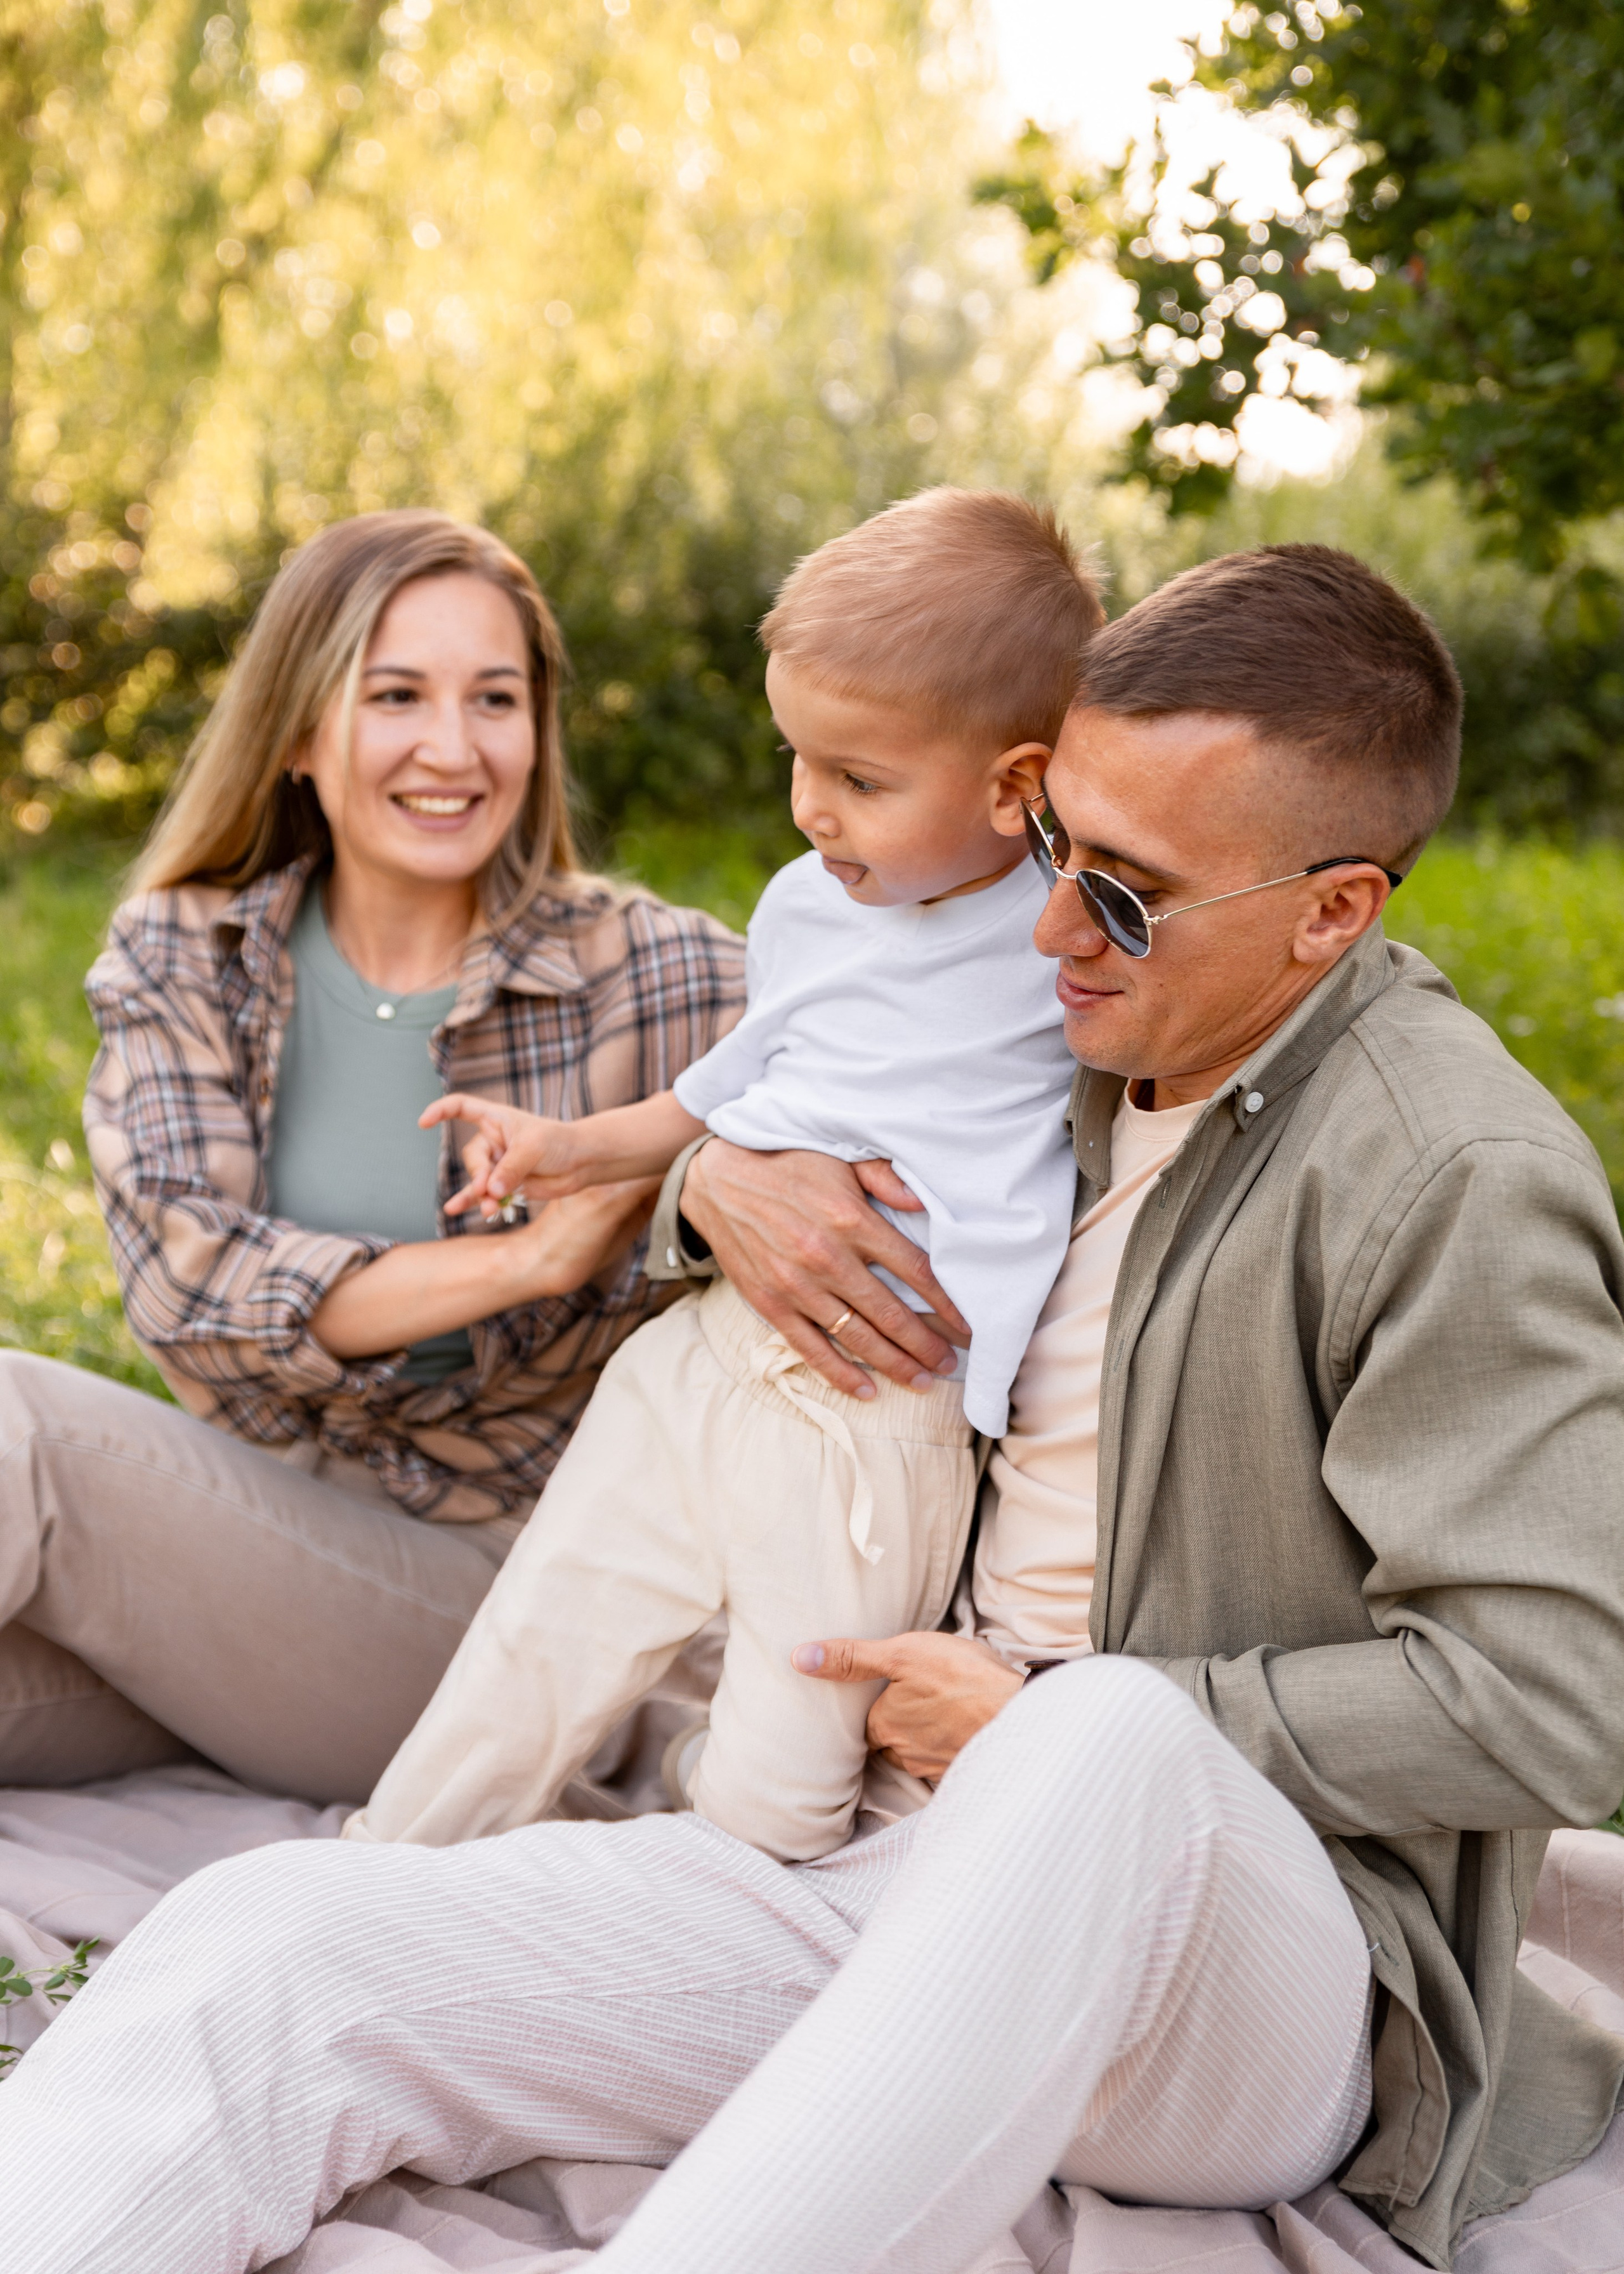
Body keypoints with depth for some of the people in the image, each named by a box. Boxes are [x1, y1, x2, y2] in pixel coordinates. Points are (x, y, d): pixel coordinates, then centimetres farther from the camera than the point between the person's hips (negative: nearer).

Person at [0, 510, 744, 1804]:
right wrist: (522, 1262, -24)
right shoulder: (180, 959, 2)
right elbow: (181, 1274, -11)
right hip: (248, 1524, 3)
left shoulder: (647, 975, -4)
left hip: (494, 1588, -3)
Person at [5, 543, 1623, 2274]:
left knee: (1112, 1743, -44)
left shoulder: (1459, 1181, -12)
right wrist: (724, 1173, 2)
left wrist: (1056, 1724, -13)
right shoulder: (1096, 1043, 11)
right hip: (941, 1870, 6)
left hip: (1286, 1965, -6)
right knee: (277, 1937, -17)